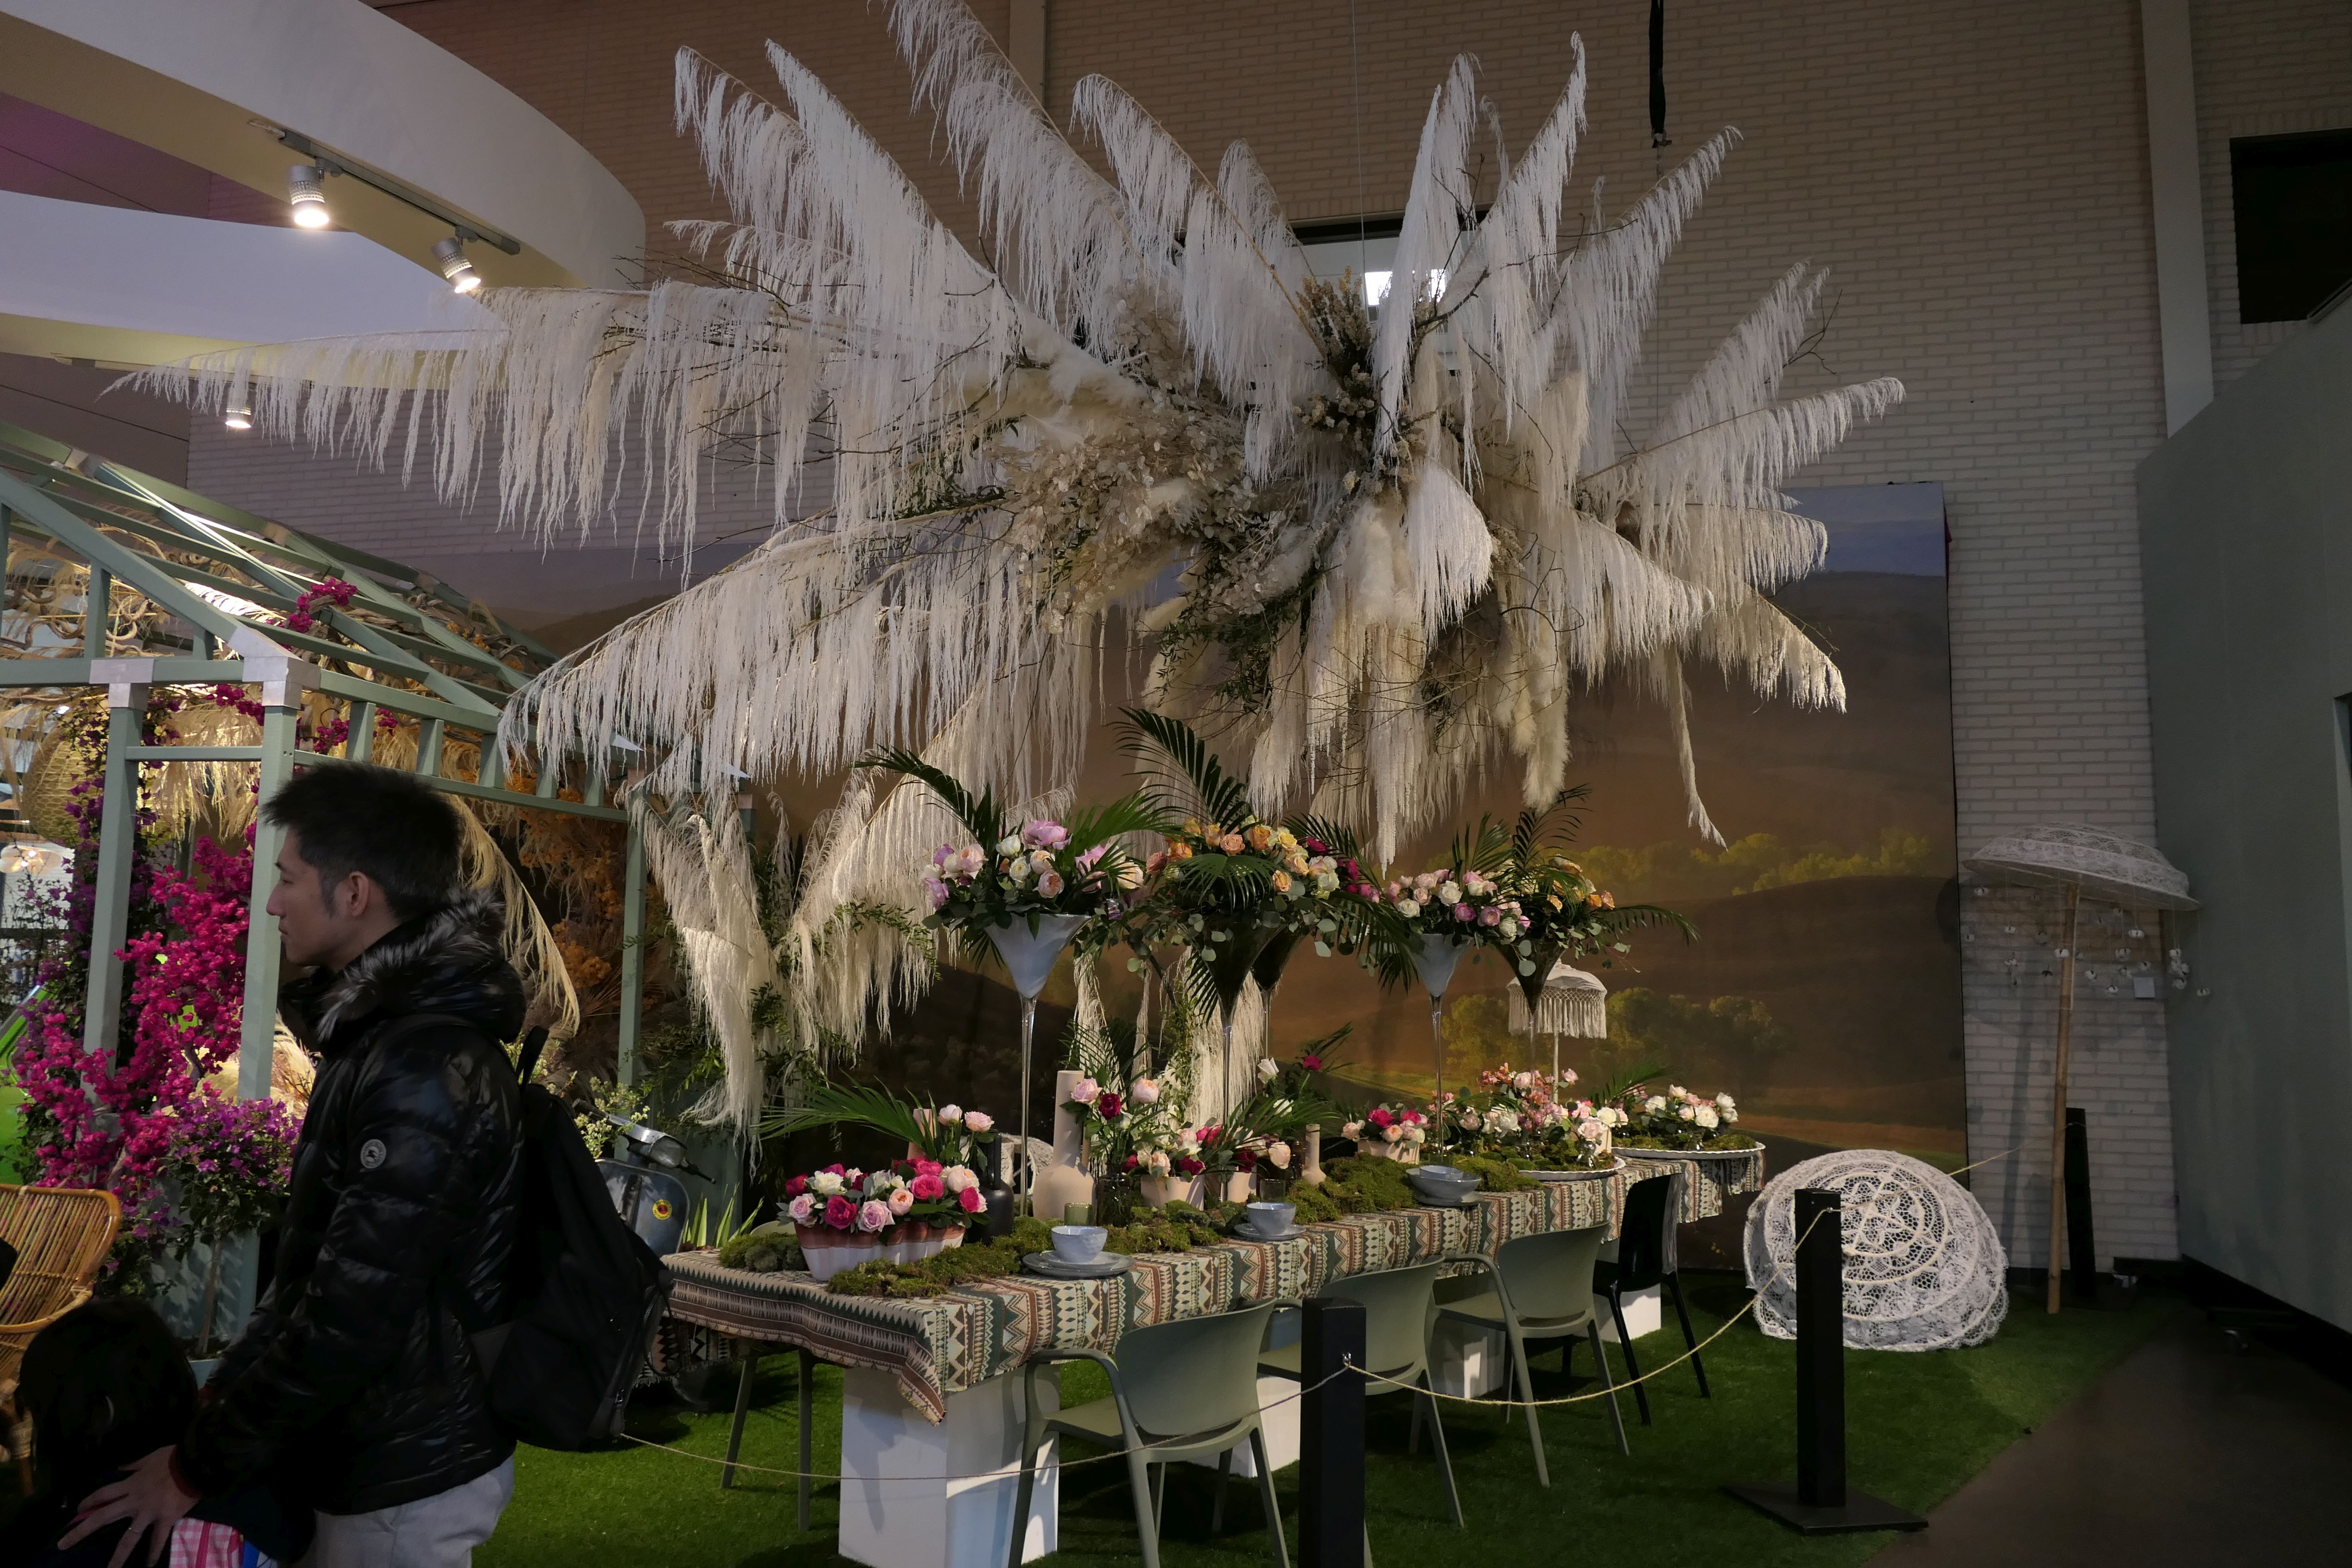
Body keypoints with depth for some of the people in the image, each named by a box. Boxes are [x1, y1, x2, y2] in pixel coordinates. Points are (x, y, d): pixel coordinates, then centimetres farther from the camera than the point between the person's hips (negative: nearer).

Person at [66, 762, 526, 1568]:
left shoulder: (429, 1070, -26)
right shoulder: (384, 1032, 5)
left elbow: (354, 1314, -26)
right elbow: (314, 1259, 14)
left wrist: (199, 1468, -15)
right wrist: (221, 1394, 12)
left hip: (407, 1480, -8)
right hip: (373, 1451, 8)